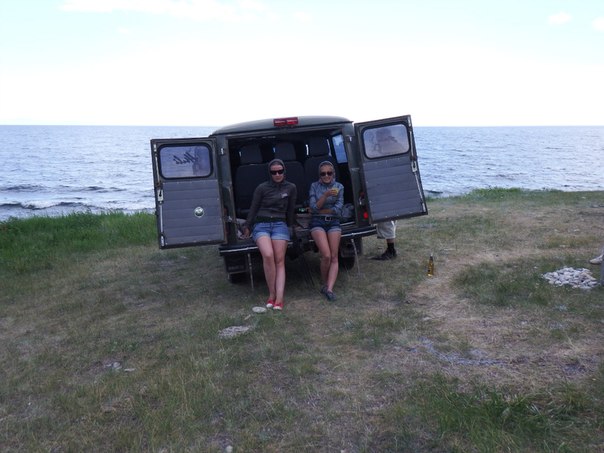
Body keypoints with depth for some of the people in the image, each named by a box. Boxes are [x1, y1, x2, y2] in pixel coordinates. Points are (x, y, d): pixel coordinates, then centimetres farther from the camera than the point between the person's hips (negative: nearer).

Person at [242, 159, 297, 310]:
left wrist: (289, 226, 26)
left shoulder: (291, 188, 7)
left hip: (280, 225, 2)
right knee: (268, 255, -24)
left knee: (279, 260, -11)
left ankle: (279, 298, -16)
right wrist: (247, 227, 15)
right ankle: (272, 294, -13)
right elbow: (253, 208, 9)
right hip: (261, 225, -2)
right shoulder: (262, 188, 1)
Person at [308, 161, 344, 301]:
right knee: (326, 256, -17)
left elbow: (338, 209, -1)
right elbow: (313, 207, -5)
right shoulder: (314, 186, 5)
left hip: (333, 222, 2)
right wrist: (326, 195, -17)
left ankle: (329, 289, -13)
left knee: (334, 257, -11)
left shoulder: (339, 187, 7)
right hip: (317, 223, -2)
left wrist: (319, 210, -3)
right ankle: (324, 283, 4)